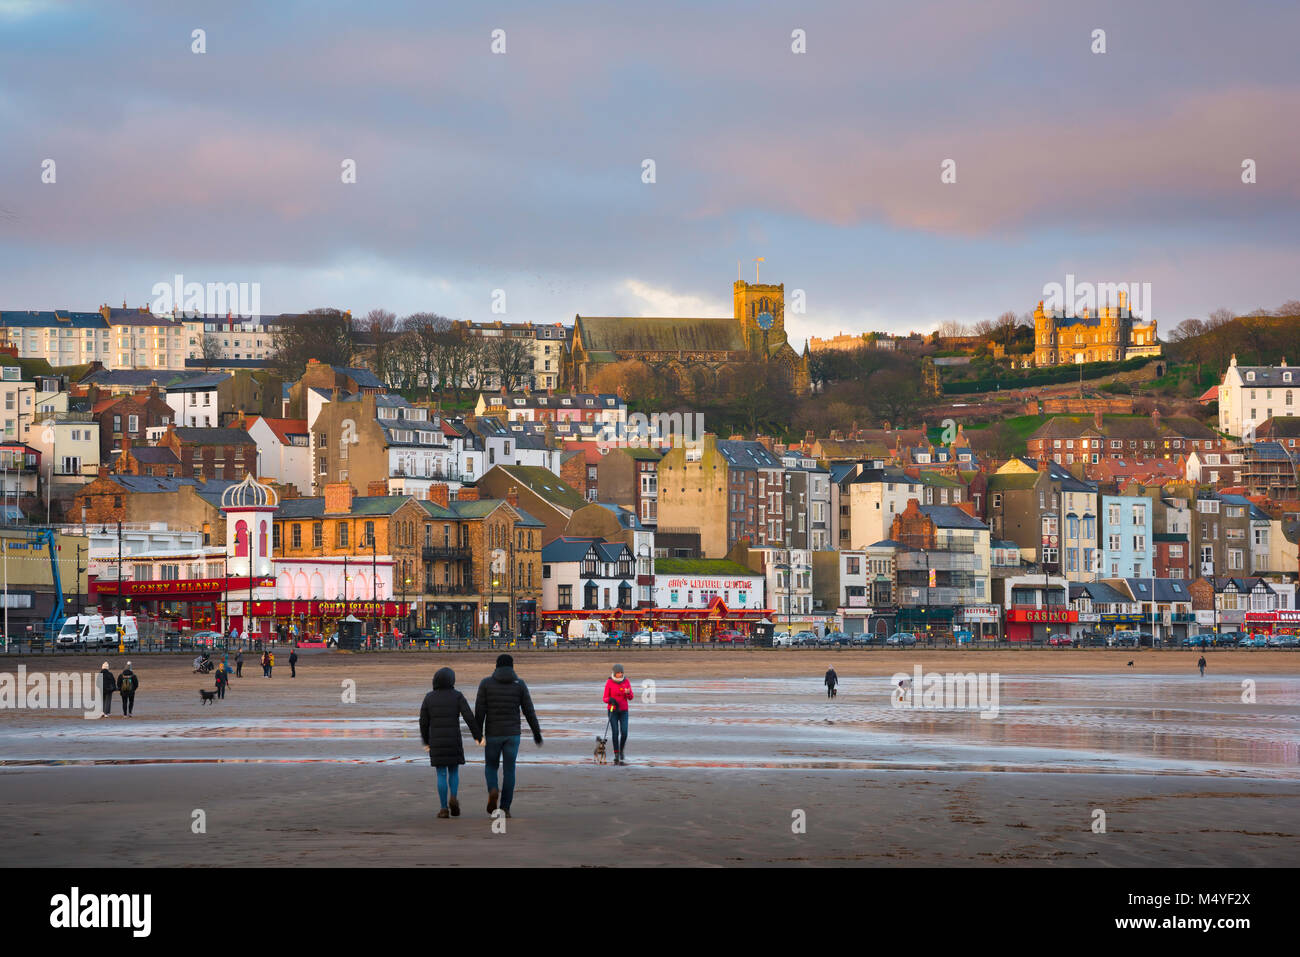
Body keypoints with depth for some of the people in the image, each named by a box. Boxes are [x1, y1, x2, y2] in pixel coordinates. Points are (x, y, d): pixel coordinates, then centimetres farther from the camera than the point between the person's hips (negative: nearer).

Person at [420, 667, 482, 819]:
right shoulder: (457, 696, -2)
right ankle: (453, 798, -8)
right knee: (454, 771, 16)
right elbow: (469, 717, -9)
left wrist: (426, 741, 17)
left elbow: (423, 721, 4)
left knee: (441, 775, 7)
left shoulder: (429, 697, 1)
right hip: (454, 741, 0)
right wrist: (478, 736, -2)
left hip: (436, 741, 0)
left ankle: (444, 808, 1)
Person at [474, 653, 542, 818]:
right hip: (512, 734, 0)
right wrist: (537, 733, 9)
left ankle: (493, 790, -12)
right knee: (509, 770, 8)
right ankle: (505, 808, 4)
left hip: (493, 734, 0)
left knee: (491, 766, 17)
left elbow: (480, 711, -7)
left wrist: (478, 734, -4)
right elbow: (529, 711, 0)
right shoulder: (520, 684, 0)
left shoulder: (486, 683, -2)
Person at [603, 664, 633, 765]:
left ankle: (621, 750, 17)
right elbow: (605, 699, -4)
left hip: (623, 711, 2)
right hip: (612, 710, -2)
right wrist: (611, 700, -27)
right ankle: (616, 755, 1)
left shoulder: (626, 681, 0)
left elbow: (630, 698, 0)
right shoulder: (609, 683, -7)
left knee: (624, 732, -10)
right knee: (615, 732, -11)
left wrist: (628, 692, -23)